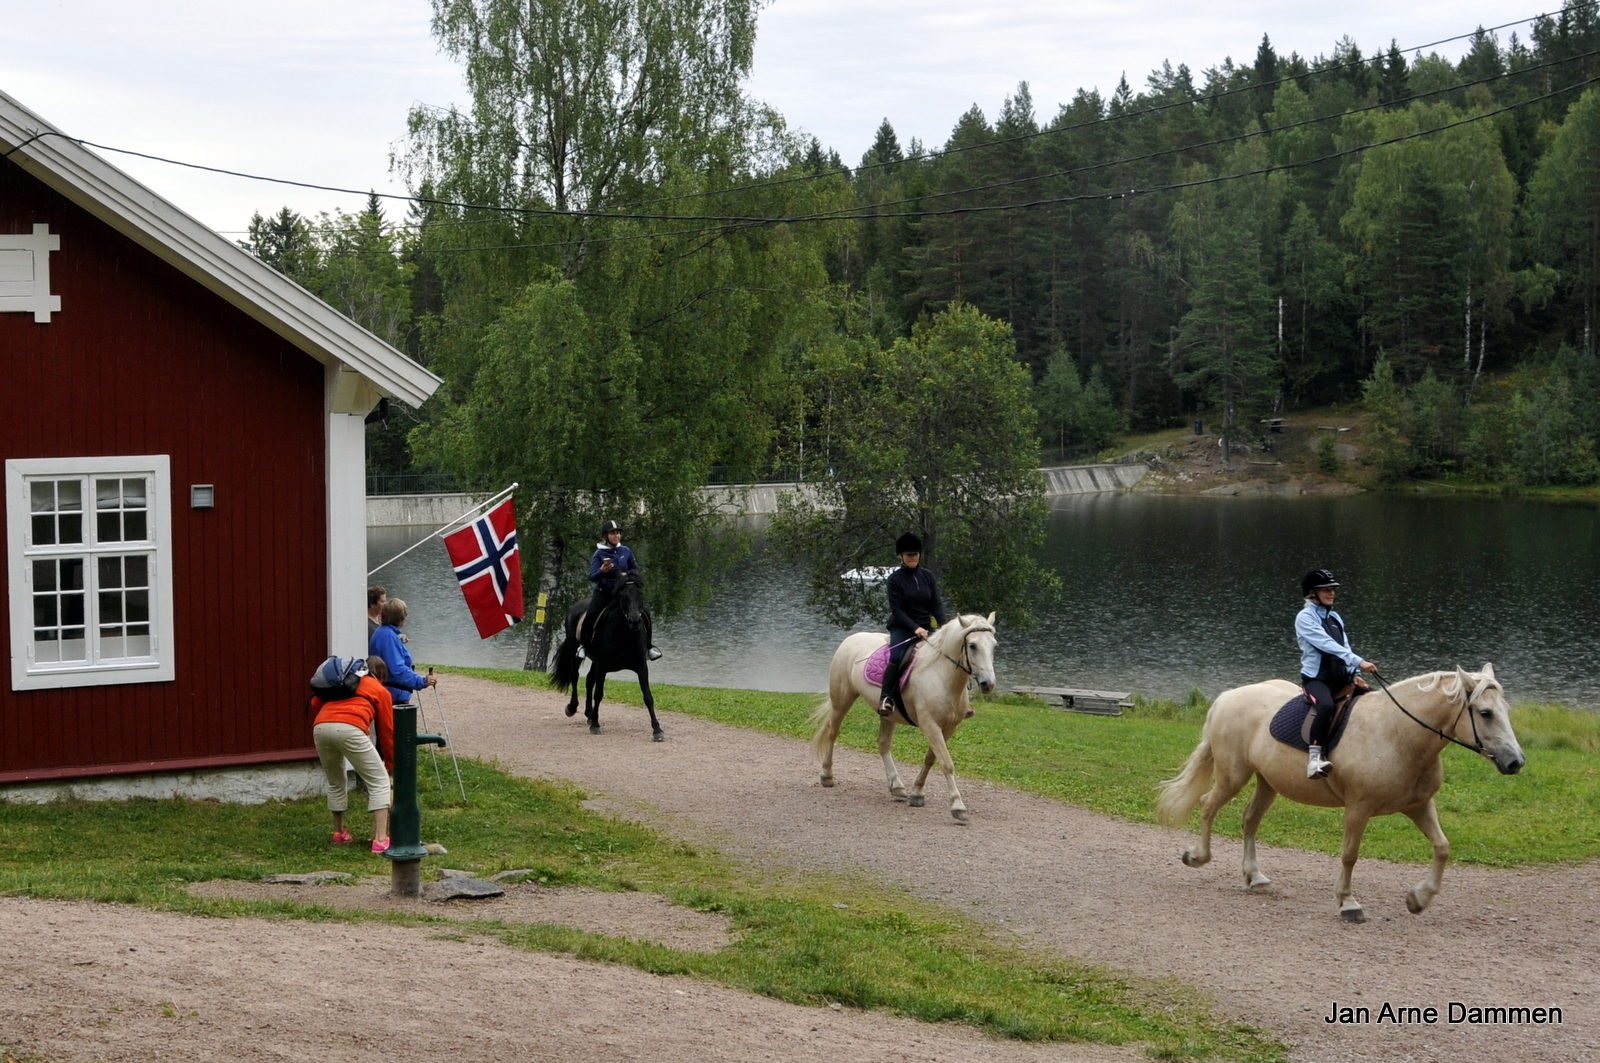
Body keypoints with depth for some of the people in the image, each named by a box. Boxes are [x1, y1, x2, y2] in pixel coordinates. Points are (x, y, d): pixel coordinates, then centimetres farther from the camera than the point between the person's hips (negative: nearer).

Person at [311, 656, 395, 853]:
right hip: (350, 729, -4)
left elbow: (316, 702, 25)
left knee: (335, 783, 27)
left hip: (320, 727, 4)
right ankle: (380, 840, -4)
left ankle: (339, 833, 35)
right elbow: (387, 730, 25)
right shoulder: (380, 691, 25)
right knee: (379, 782, 6)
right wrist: (390, 764, 35)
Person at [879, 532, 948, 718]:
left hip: (925, 627, 5)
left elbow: (936, 604, 4)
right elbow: (896, 610, -11)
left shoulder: (928, 577, 8)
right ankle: (886, 698, -27)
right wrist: (915, 628, -23)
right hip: (902, 628, -4)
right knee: (896, 657, -31)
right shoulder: (895, 579, -5)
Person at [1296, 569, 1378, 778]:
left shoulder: (1335, 618, 18)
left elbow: (1344, 649, 13)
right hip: (1316, 678, -8)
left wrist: (1354, 674, -6)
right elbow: (1327, 644, -18)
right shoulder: (1305, 617, -6)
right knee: (1326, 706, -37)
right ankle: (1314, 759, -41)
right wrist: (1359, 662, -27)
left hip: (1340, 679, 8)